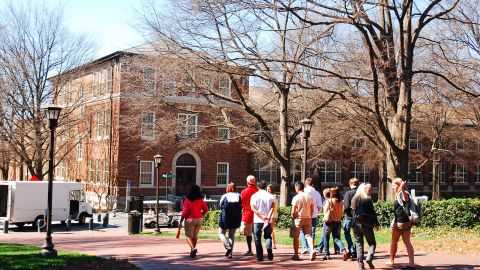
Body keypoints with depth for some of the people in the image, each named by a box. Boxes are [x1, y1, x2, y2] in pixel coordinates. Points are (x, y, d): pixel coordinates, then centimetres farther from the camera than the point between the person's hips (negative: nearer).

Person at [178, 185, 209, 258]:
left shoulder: (187, 200, -11)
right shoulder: (200, 200, 0)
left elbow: (184, 212, -13)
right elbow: (206, 209, -1)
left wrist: (180, 222, -8)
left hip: (190, 219, -4)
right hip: (199, 219, 4)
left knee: (188, 236, 4)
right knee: (195, 235, 16)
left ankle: (193, 248, -20)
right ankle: (192, 252, 20)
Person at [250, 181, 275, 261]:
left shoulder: (255, 196, 1)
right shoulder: (271, 196, 5)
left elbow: (253, 208, -10)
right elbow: (272, 207, -8)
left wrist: (262, 216, -13)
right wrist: (268, 217, -15)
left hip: (257, 220, -1)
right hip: (268, 221, 2)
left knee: (257, 238, 7)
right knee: (268, 236, 14)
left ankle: (260, 257, 3)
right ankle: (269, 250, -12)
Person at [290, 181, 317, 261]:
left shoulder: (296, 198, -10)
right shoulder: (309, 197, 5)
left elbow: (293, 211, -11)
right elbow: (312, 209, 8)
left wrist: (292, 219, 3)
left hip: (298, 218, -4)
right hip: (308, 218, 4)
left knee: (295, 237, 7)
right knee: (308, 235, 5)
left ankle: (296, 254, 11)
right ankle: (312, 249, -18)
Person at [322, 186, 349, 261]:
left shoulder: (329, 201, -12)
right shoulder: (341, 202, -1)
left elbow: (325, 211, -5)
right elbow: (341, 211, 9)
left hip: (330, 221, -4)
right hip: (338, 222, 4)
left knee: (326, 238, 12)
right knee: (336, 238, 8)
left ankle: (327, 254, 13)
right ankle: (344, 251, -15)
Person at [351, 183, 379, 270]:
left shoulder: (354, 199, 7)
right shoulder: (368, 199, -6)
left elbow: (352, 212, 8)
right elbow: (372, 212, -5)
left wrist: (354, 221, 14)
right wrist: (376, 223, 2)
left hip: (356, 224, 4)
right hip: (366, 224, -4)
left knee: (359, 244, 9)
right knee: (372, 243, 7)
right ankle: (369, 258, -15)